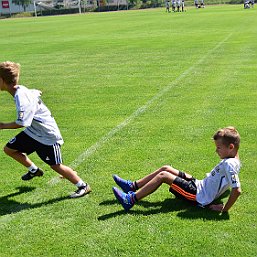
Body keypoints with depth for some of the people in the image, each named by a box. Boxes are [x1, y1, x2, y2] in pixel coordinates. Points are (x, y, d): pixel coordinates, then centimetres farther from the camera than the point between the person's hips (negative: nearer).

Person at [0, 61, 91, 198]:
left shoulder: (21, 99, -30)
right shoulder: (21, 89, -2)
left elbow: (21, 123, -33)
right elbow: (36, 92, 18)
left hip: (47, 136, -9)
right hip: (32, 131, 9)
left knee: (56, 166, -3)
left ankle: (83, 186, 12)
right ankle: (34, 170, 32)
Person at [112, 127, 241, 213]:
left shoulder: (229, 164, -24)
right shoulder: (232, 160, 5)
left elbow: (237, 190, -32)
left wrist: (225, 209, -26)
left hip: (199, 197, -10)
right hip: (200, 185, 10)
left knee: (162, 175, -14)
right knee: (165, 168, 8)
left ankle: (130, 200, -7)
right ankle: (132, 186, 14)